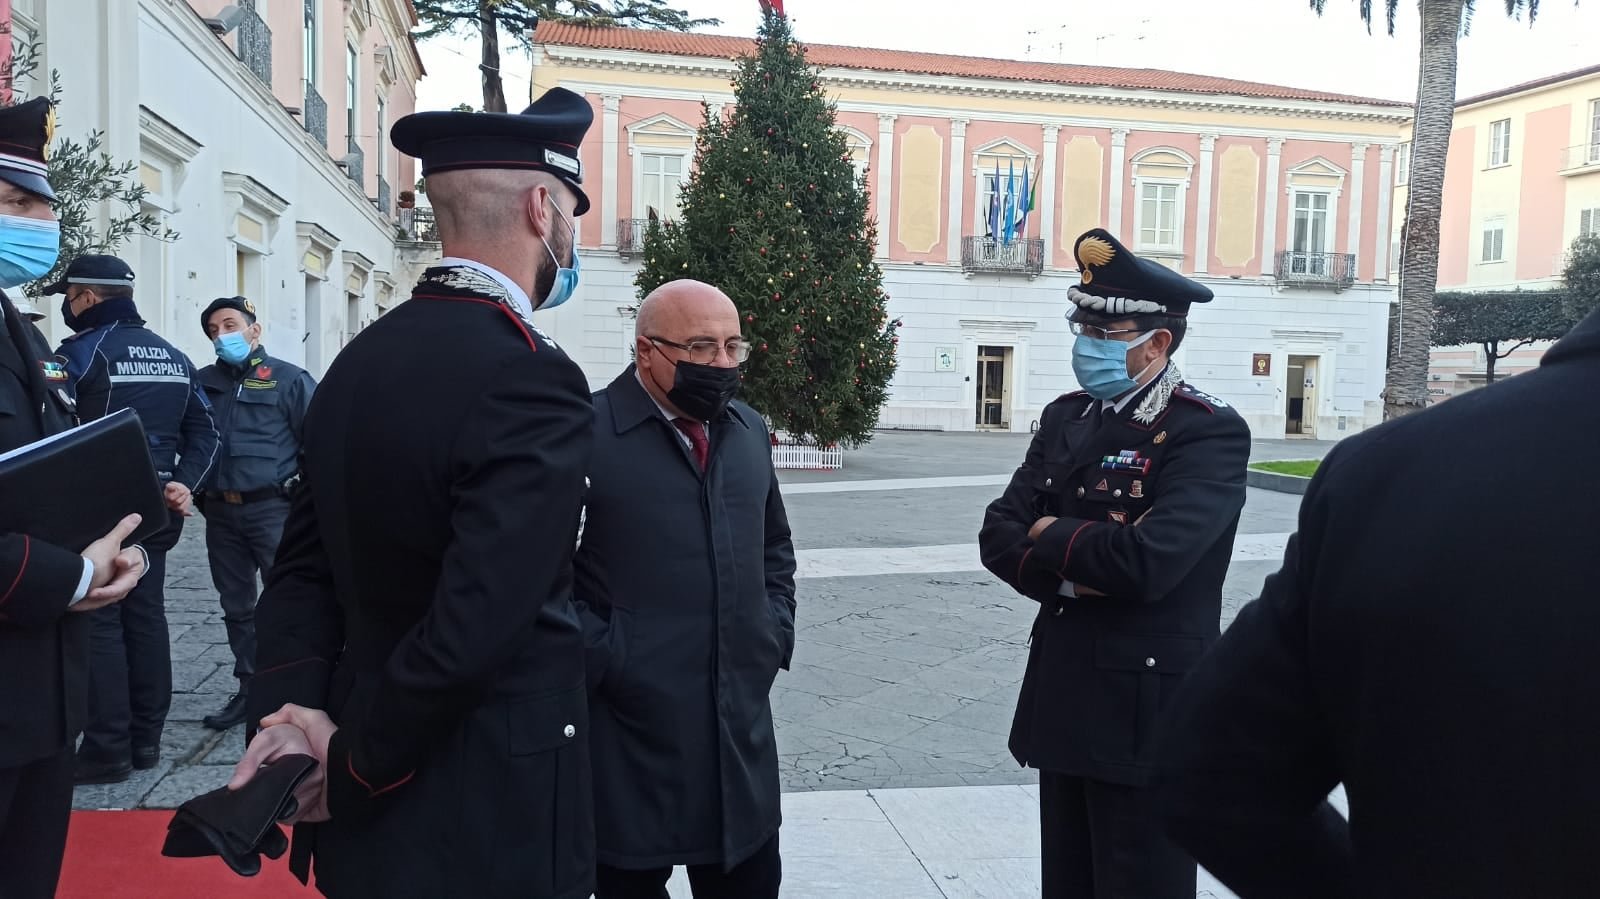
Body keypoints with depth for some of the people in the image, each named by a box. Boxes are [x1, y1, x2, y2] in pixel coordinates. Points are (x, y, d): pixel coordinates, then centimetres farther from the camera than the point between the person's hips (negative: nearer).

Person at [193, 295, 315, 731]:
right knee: (236, 606, 13)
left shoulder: (289, 379, -1)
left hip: (272, 509, -5)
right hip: (220, 513, 5)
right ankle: (249, 688, 24)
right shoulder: (204, 382, 12)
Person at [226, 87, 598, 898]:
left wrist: (297, 709, -6)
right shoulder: (530, 378, -23)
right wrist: (354, 769, -14)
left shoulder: (361, 359, 3)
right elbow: (473, 628, -27)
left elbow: (304, 568, 4)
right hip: (492, 815, -7)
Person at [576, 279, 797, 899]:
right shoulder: (584, 433, -12)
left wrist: (775, 633, 10)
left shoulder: (750, 430, 10)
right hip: (631, 737, -5)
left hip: (742, 730, 6)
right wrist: (602, 661, -14)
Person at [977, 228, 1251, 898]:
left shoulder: (1209, 433, -14)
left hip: (1148, 709, -7)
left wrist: (1050, 535, -11)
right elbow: (998, 535, 4)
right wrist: (1066, 570, -15)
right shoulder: (1064, 418, 9)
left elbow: (1148, 561, -29)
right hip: (1062, 694, 7)